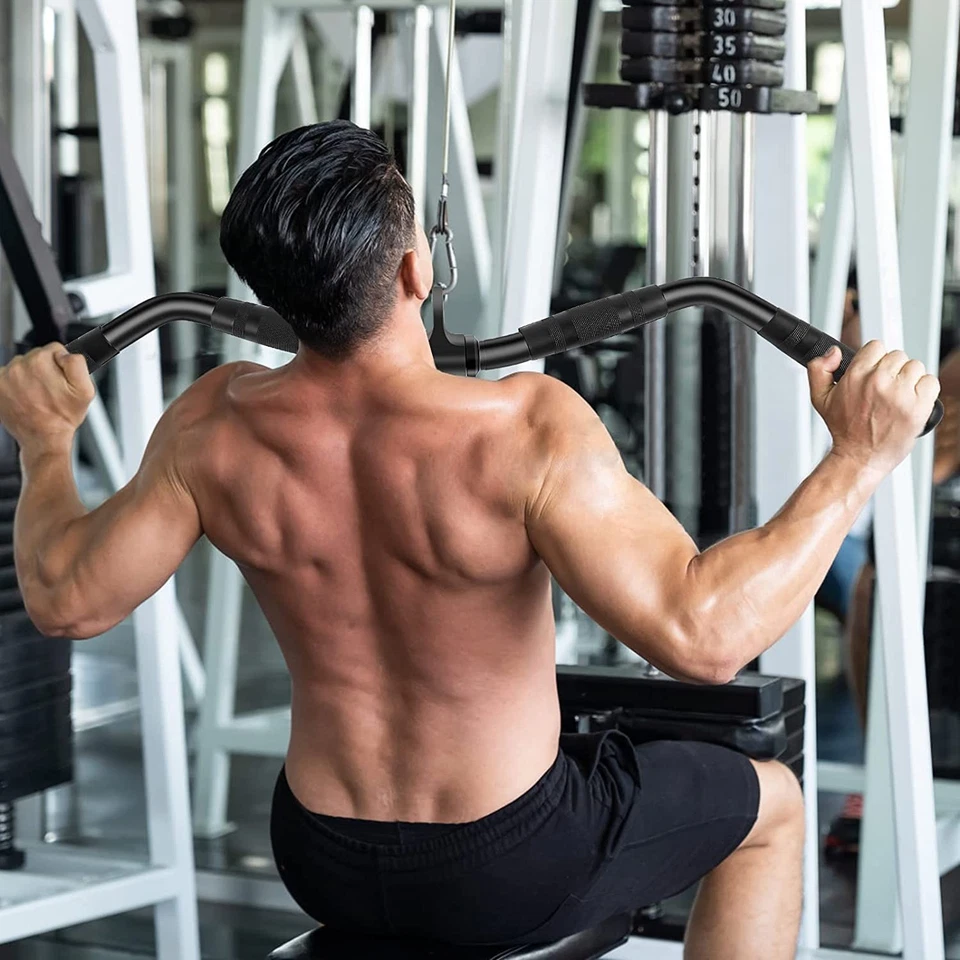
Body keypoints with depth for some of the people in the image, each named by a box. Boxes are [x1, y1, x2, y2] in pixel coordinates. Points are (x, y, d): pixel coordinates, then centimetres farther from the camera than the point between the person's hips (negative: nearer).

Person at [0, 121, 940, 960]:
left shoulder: (218, 430, -16)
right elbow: (701, 632, -35)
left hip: (322, 863, 4)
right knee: (769, 804, 23)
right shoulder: (524, 434, -30)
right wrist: (857, 460, -27)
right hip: (510, 873, -4)